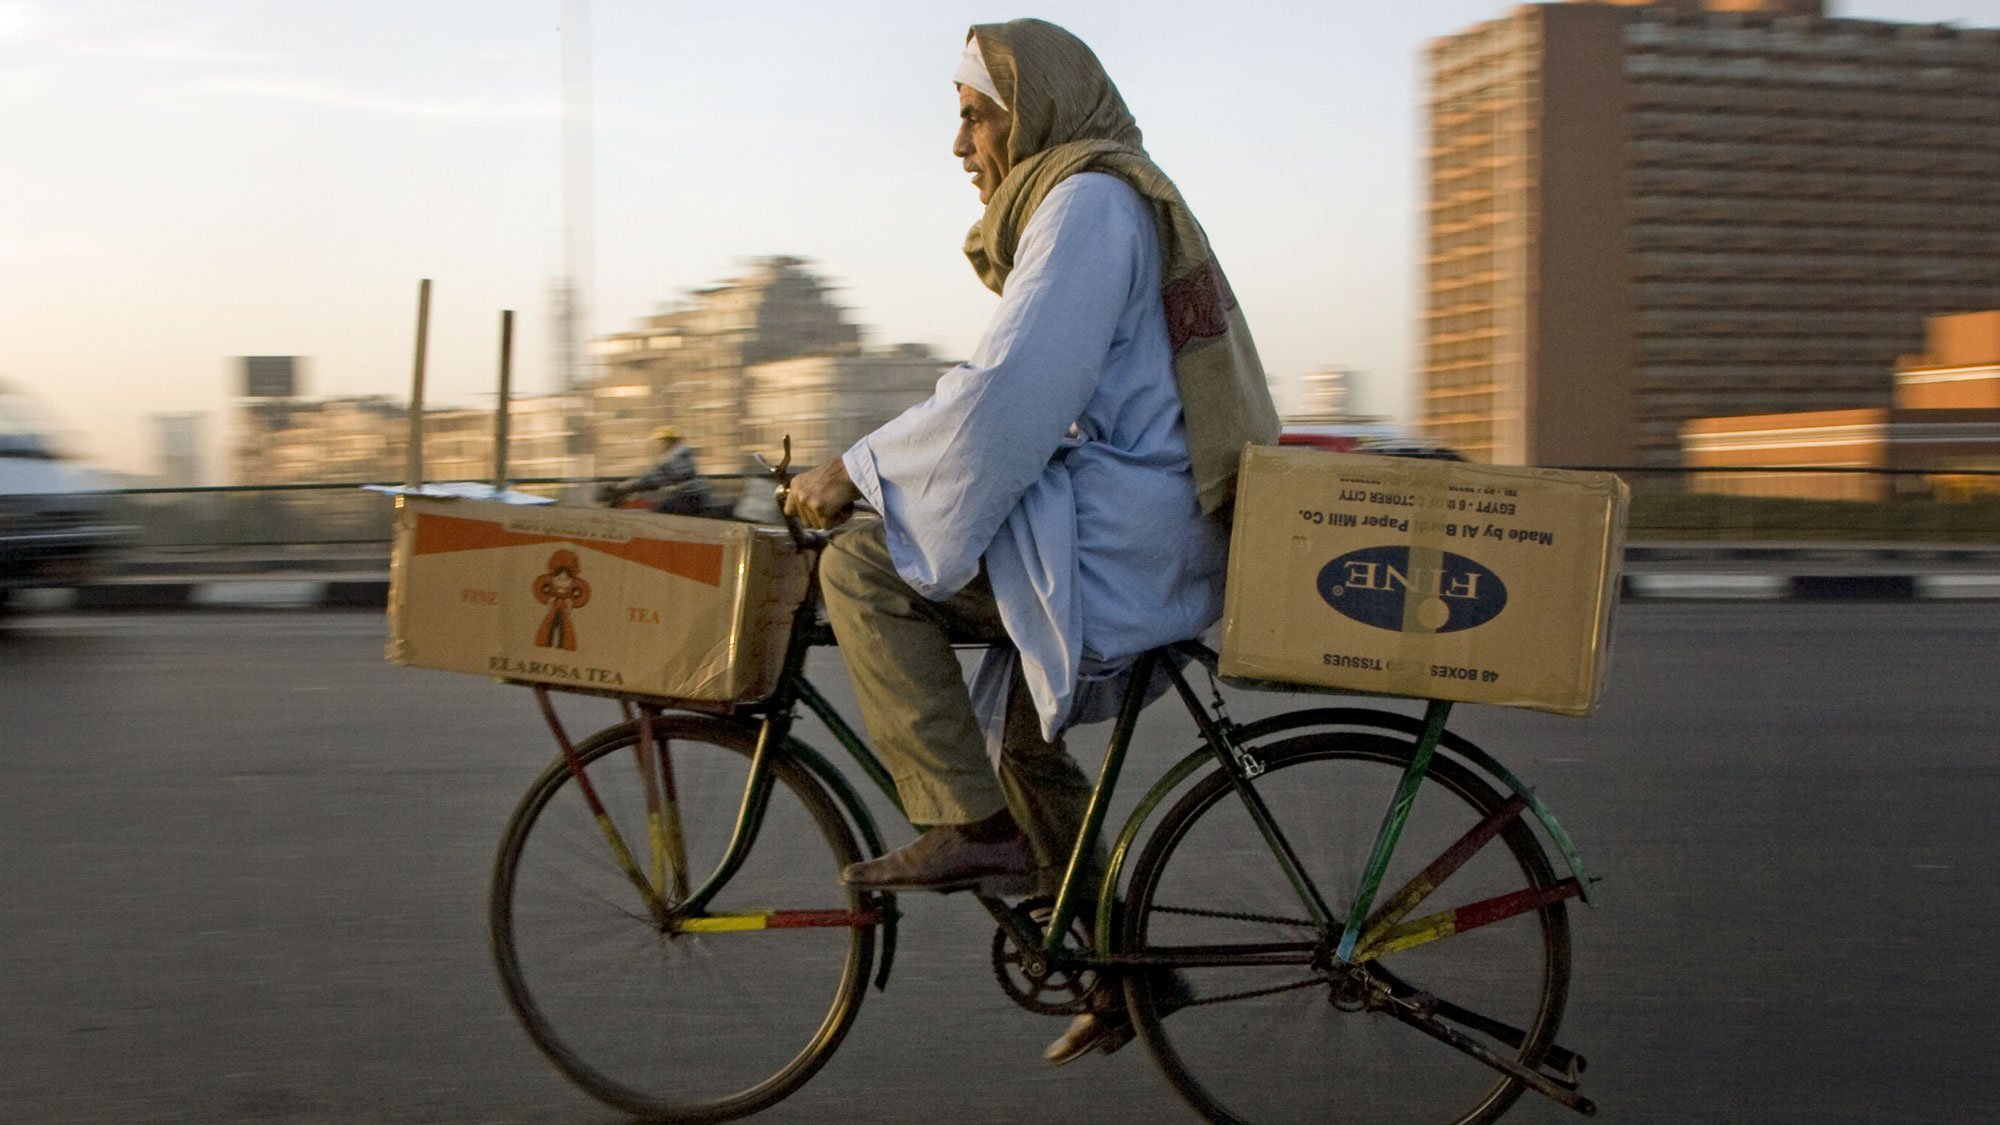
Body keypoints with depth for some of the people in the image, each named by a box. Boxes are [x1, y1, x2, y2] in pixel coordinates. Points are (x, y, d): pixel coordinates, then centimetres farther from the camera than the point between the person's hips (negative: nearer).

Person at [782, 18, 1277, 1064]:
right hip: (1150, 541, 11)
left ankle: (970, 828, -12)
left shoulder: (1090, 201, -11)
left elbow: (1005, 394, -21)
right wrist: (883, 466, 22)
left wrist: (853, 473, -14)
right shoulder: (1112, 202, 23)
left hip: (1122, 538, -11)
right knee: (1015, 730, 21)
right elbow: (1034, 398, 26)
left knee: (864, 567, -15)